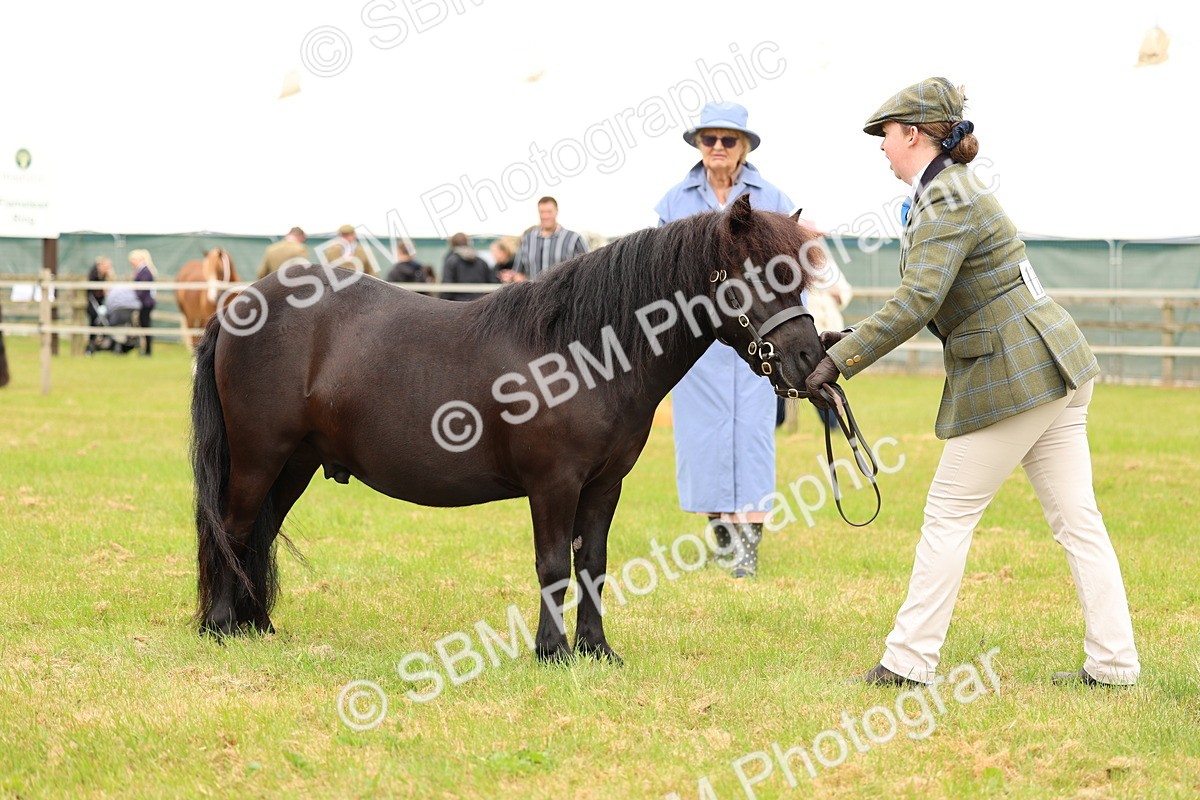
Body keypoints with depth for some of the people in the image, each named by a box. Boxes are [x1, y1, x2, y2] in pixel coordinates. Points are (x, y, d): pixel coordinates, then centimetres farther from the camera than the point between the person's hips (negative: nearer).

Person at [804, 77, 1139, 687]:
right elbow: (929, 302, 19)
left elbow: (917, 304, -26)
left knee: (948, 516, -1)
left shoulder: (947, 203, -15)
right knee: (1075, 517, 9)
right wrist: (854, 338, 12)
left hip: (1011, 376, -10)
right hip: (1053, 366, 10)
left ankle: (908, 660, 5)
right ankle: (1113, 662, 10)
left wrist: (841, 361, -24)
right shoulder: (949, 192, 16)